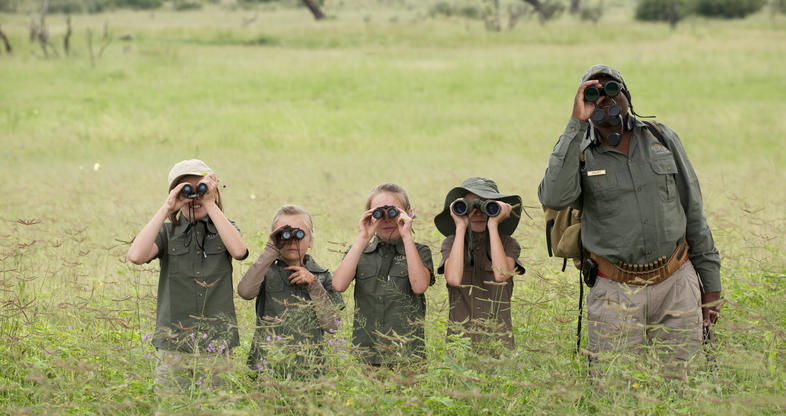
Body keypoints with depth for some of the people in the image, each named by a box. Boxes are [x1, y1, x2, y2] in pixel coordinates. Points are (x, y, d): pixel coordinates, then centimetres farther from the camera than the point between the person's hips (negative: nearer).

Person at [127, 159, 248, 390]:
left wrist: (210, 205, -12)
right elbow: (136, 256, -14)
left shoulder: (224, 229, 9)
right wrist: (166, 209, -10)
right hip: (173, 347, 0)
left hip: (216, 346, 0)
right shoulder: (167, 232, 6)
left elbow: (239, 251, -15)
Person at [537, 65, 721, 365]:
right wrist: (576, 124, -19)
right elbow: (554, 198, -21)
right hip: (616, 294, -2)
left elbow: (693, 211, 12)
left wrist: (711, 285, 10)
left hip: (676, 285, 2)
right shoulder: (577, 152, 2)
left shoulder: (662, 138, 9)